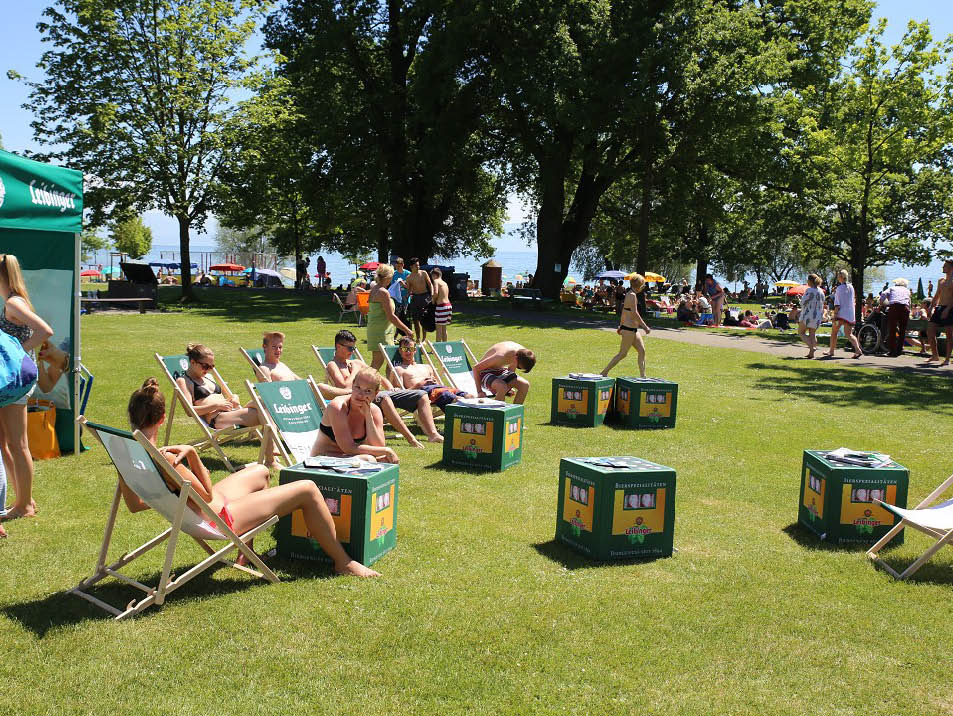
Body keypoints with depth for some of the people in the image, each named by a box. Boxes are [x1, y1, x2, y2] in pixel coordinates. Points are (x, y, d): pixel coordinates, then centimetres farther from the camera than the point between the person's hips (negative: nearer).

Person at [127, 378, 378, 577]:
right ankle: (343, 562, 11)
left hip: (204, 510, 10)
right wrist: (191, 453, -20)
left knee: (260, 471, 33)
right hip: (219, 519, -10)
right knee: (307, 490, -4)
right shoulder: (163, 459, -33)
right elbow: (207, 495, -20)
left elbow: (134, 504, 5)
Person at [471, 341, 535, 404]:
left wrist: (510, 386, 15)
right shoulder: (501, 356, -35)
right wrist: (479, 391, -22)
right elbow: (476, 368, -25)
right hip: (485, 372, -7)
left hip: (501, 370, 7)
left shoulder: (522, 352, -14)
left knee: (525, 385, -14)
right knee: (502, 387, -37)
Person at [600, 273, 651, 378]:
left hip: (632, 329, 10)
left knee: (642, 351, 9)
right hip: (629, 329, -10)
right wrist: (645, 327, -20)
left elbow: (624, 312, 20)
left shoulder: (629, 294, 13)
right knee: (623, 353, -2)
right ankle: (604, 372, 5)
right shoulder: (632, 295, -16)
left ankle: (643, 376, 11)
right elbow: (634, 313, -22)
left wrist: (621, 325, 27)